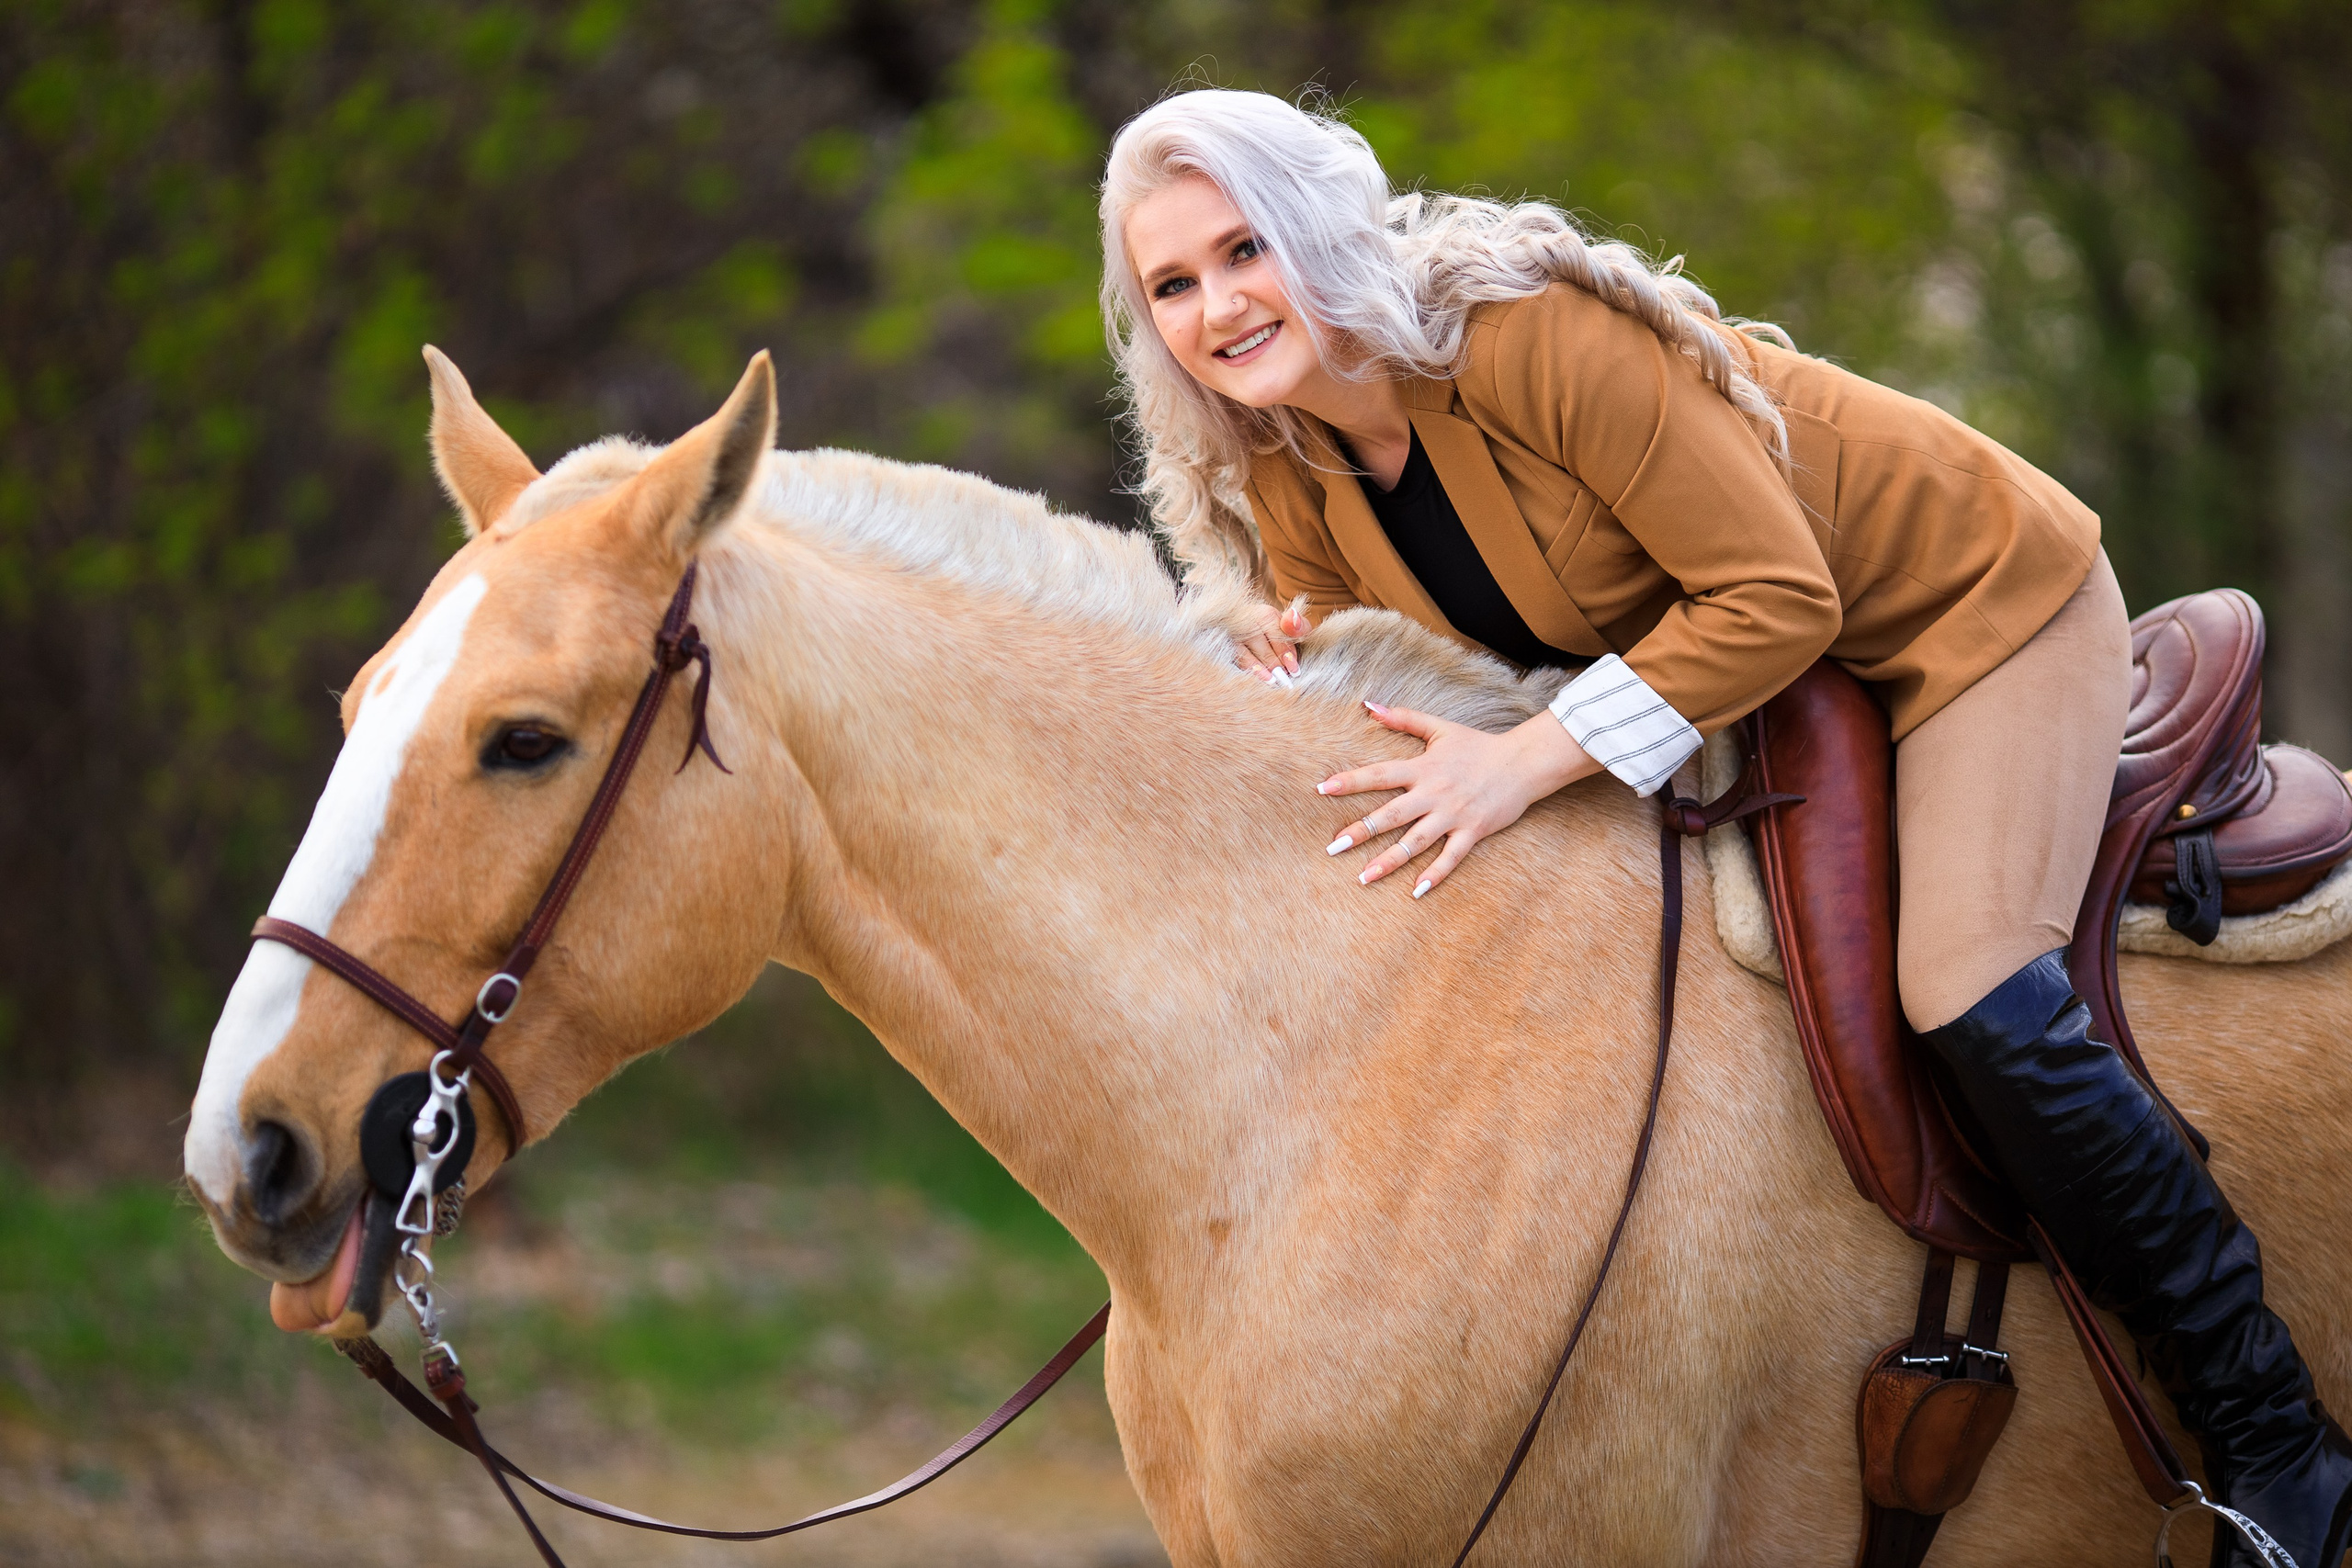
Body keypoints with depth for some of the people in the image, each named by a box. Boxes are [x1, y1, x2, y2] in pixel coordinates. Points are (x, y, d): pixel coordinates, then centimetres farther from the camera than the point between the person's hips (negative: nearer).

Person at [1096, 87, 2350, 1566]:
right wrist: (1299, 675, -19)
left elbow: (1775, 596, -31)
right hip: (1749, 663, 9)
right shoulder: (1282, 479, -8)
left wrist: (1529, 761, -36)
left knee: (1974, 997, -22)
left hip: (1977, 601, -9)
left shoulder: (1530, 330, -32)